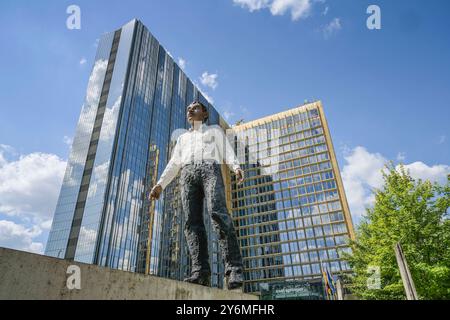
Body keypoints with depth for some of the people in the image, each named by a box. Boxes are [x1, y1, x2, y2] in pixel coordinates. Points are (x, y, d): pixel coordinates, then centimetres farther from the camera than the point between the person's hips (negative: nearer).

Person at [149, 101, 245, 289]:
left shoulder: (215, 130, 29)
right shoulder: (182, 138, 37)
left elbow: (227, 152, 12)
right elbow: (173, 164, 26)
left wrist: (236, 167, -10)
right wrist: (160, 184, 11)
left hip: (210, 169, -3)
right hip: (188, 173, 4)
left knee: (218, 213, -27)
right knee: (192, 221, -16)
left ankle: (234, 269, -31)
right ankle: (200, 271, -23)